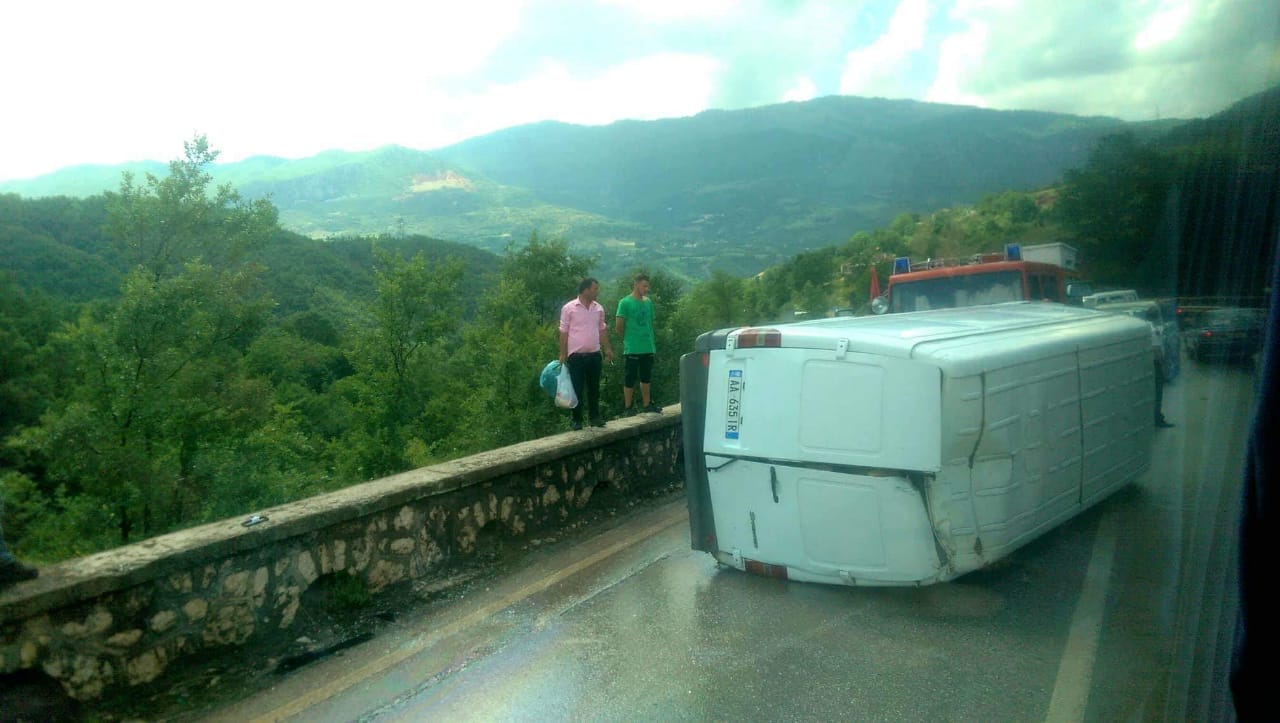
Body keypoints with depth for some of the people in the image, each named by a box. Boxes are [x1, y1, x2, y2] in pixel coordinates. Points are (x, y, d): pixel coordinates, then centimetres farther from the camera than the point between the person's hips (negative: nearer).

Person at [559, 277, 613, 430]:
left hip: (594, 355, 4)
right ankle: (577, 420, 11)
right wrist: (563, 354, -6)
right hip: (576, 356, -4)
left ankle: (594, 417, 22)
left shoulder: (598, 308, 7)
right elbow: (564, 332, -4)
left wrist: (607, 349, 12)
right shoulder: (569, 308, -7)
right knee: (577, 389, 2)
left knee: (594, 388, 11)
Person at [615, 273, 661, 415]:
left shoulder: (648, 302, 9)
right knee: (629, 379, 1)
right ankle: (628, 407, 10)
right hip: (632, 349, -6)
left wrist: (651, 341, 10)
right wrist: (628, 338, 3)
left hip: (648, 348, 6)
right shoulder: (625, 302, -9)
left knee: (646, 378, 15)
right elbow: (618, 327, -8)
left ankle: (647, 404, 25)